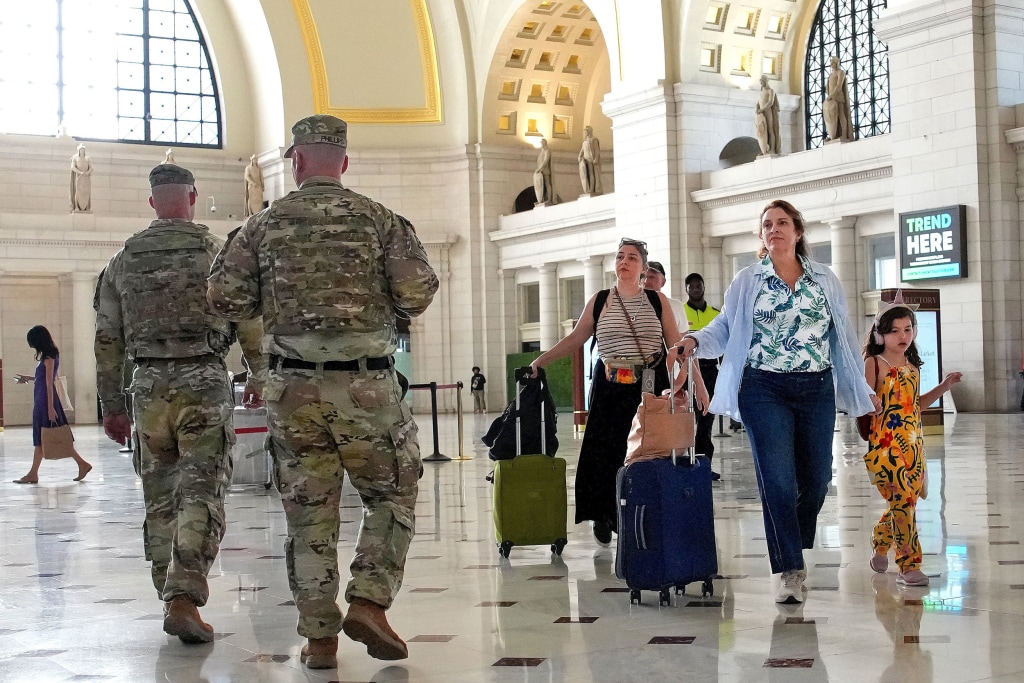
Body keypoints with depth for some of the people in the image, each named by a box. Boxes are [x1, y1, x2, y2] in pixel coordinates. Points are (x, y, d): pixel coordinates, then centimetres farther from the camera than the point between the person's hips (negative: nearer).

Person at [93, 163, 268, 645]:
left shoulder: (123, 261, 8)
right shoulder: (218, 252, -1)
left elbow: (107, 339, 9)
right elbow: (250, 321, 1)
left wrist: (111, 405, 15)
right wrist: (258, 377, 15)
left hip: (149, 387, 3)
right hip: (205, 383, -3)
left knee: (159, 497, 13)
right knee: (202, 493, -4)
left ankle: (172, 597, 20)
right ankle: (184, 597, -16)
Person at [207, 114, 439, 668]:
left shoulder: (264, 225, 5)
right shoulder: (380, 220, 1)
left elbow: (225, 298, 0)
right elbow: (415, 295, -7)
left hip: (293, 387, 2)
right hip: (367, 386, -2)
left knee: (308, 511, 8)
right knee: (392, 497, 14)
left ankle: (319, 636, 11)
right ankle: (368, 602, 0)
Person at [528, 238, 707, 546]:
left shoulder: (657, 300, 6)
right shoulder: (599, 301, 8)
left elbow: (677, 344, 6)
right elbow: (574, 338, 11)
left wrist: (698, 381, 1)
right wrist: (539, 361, 6)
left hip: (651, 384, 0)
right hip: (610, 386, 1)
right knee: (605, 451, -5)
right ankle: (604, 517, 8)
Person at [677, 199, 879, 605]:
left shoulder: (825, 280, 10)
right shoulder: (746, 281, 6)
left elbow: (843, 336, 13)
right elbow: (725, 328, 3)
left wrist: (861, 389, 14)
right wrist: (694, 340, -18)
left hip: (816, 389, 2)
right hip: (764, 391, -2)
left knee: (816, 479, 6)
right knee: (777, 480, -8)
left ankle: (795, 550, 30)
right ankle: (790, 572, -3)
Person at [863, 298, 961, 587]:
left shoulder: (913, 366, 13)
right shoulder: (874, 364, -6)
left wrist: (943, 387, 19)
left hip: (912, 444, 7)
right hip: (884, 445, -7)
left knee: (904, 503, 11)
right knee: (903, 501, -15)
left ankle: (880, 546, 36)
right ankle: (909, 567, -9)